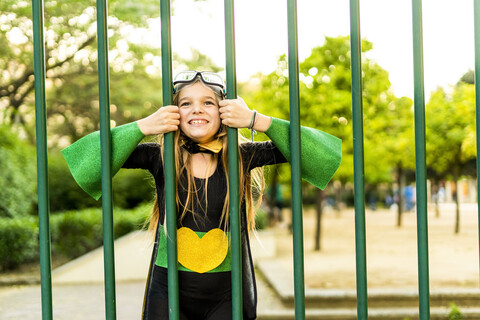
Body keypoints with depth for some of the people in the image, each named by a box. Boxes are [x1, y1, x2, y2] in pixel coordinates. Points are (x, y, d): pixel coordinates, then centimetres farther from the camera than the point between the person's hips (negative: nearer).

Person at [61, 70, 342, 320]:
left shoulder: (241, 158, -4)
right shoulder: (161, 157, -4)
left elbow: (326, 154, -8)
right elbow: (88, 162, -10)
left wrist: (256, 120, -16)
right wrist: (143, 127, -17)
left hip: (228, 297, 0)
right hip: (169, 293, 0)